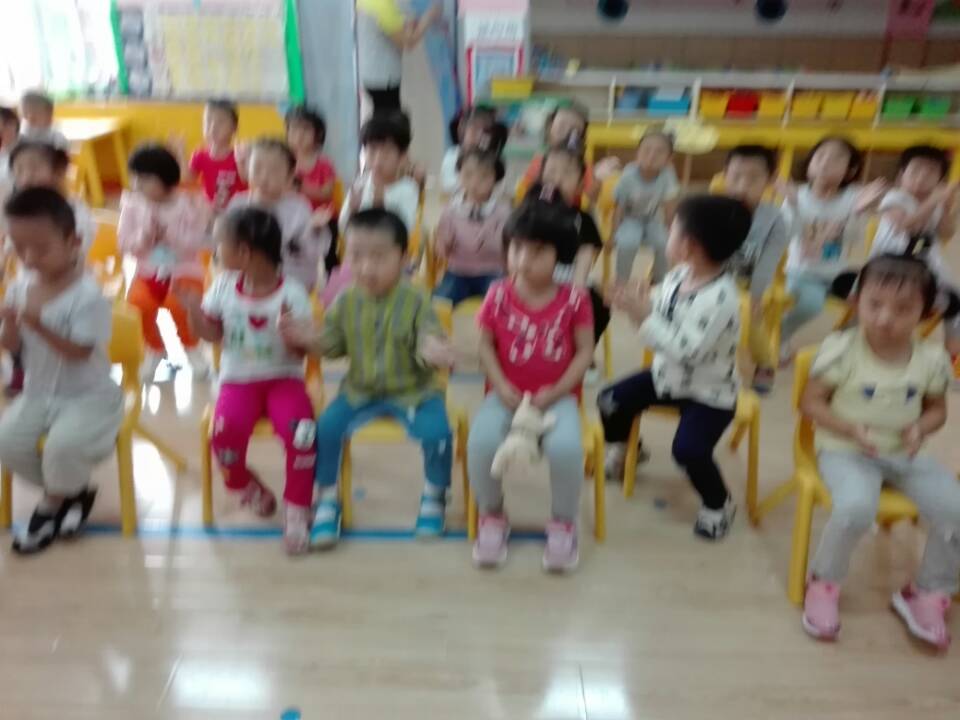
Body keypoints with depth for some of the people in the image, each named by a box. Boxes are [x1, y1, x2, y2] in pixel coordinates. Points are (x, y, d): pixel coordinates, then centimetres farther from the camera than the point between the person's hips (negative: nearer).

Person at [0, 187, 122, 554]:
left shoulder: (88, 294, -21)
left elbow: (80, 351, -24)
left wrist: (40, 325, -35)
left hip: (88, 396, -6)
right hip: (37, 393, 7)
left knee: (63, 443, -28)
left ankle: (50, 506, 6)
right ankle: (69, 492, 12)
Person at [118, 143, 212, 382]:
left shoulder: (189, 204, -9)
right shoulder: (132, 204, -2)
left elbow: (196, 243, -15)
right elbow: (125, 243, -2)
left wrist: (169, 232, -25)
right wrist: (144, 237, -21)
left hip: (185, 271, -2)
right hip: (148, 272, 3)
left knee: (179, 303, -32)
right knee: (137, 302, -27)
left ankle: (192, 347, 5)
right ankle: (154, 348, 7)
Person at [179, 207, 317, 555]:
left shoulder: (291, 292, -10)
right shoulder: (224, 285, 2)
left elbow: (302, 350, -9)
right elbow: (211, 334, 10)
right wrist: (193, 308, -7)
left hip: (283, 378, -3)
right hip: (239, 379, 3)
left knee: (301, 432, -31)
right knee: (225, 432, -27)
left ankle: (297, 510, -9)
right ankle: (248, 488, 8)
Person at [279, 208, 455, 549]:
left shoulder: (416, 301, -13)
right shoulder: (346, 301, -4)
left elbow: (428, 343, -16)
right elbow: (334, 345, 5)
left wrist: (431, 352, -40)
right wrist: (309, 339, -15)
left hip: (414, 390, -3)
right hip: (360, 390, 3)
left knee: (437, 432, -26)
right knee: (325, 427, -18)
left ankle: (433, 497, 6)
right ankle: (327, 499, 6)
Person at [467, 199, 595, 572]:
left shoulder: (573, 298, -6)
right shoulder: (498, 295, -3)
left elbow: (585, 352, -3)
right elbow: (486, 345, 2)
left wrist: (556, 391, -14)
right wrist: (501, 386, -13)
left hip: (557, 395, -1)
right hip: (508, 393, 1)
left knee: (566, 447, -32)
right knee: (481, 441, -29)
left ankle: (563, 524, -1)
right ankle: (492, 517, 2)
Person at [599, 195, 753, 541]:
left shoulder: (721, 297, -31)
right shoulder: (680, 273, -6)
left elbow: (686, 351, -35)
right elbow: (662, 313, 5)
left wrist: (645, 316, -34)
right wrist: (640, 301, -17)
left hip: (709, 393, -8)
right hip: (668, 375, 8)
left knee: (688, 449, -26)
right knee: (611, 400, 4)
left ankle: (718, 504, 5)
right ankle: (618, 453, 35)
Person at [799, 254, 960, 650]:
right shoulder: (840, 350, -16)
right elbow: (810, 402, -8)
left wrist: (920, 428, -13)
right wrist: (850, 429, -23)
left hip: (905, 454, 4)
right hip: (846, 451, -4)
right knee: (855, 509, -33)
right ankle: (824, 582, -2)